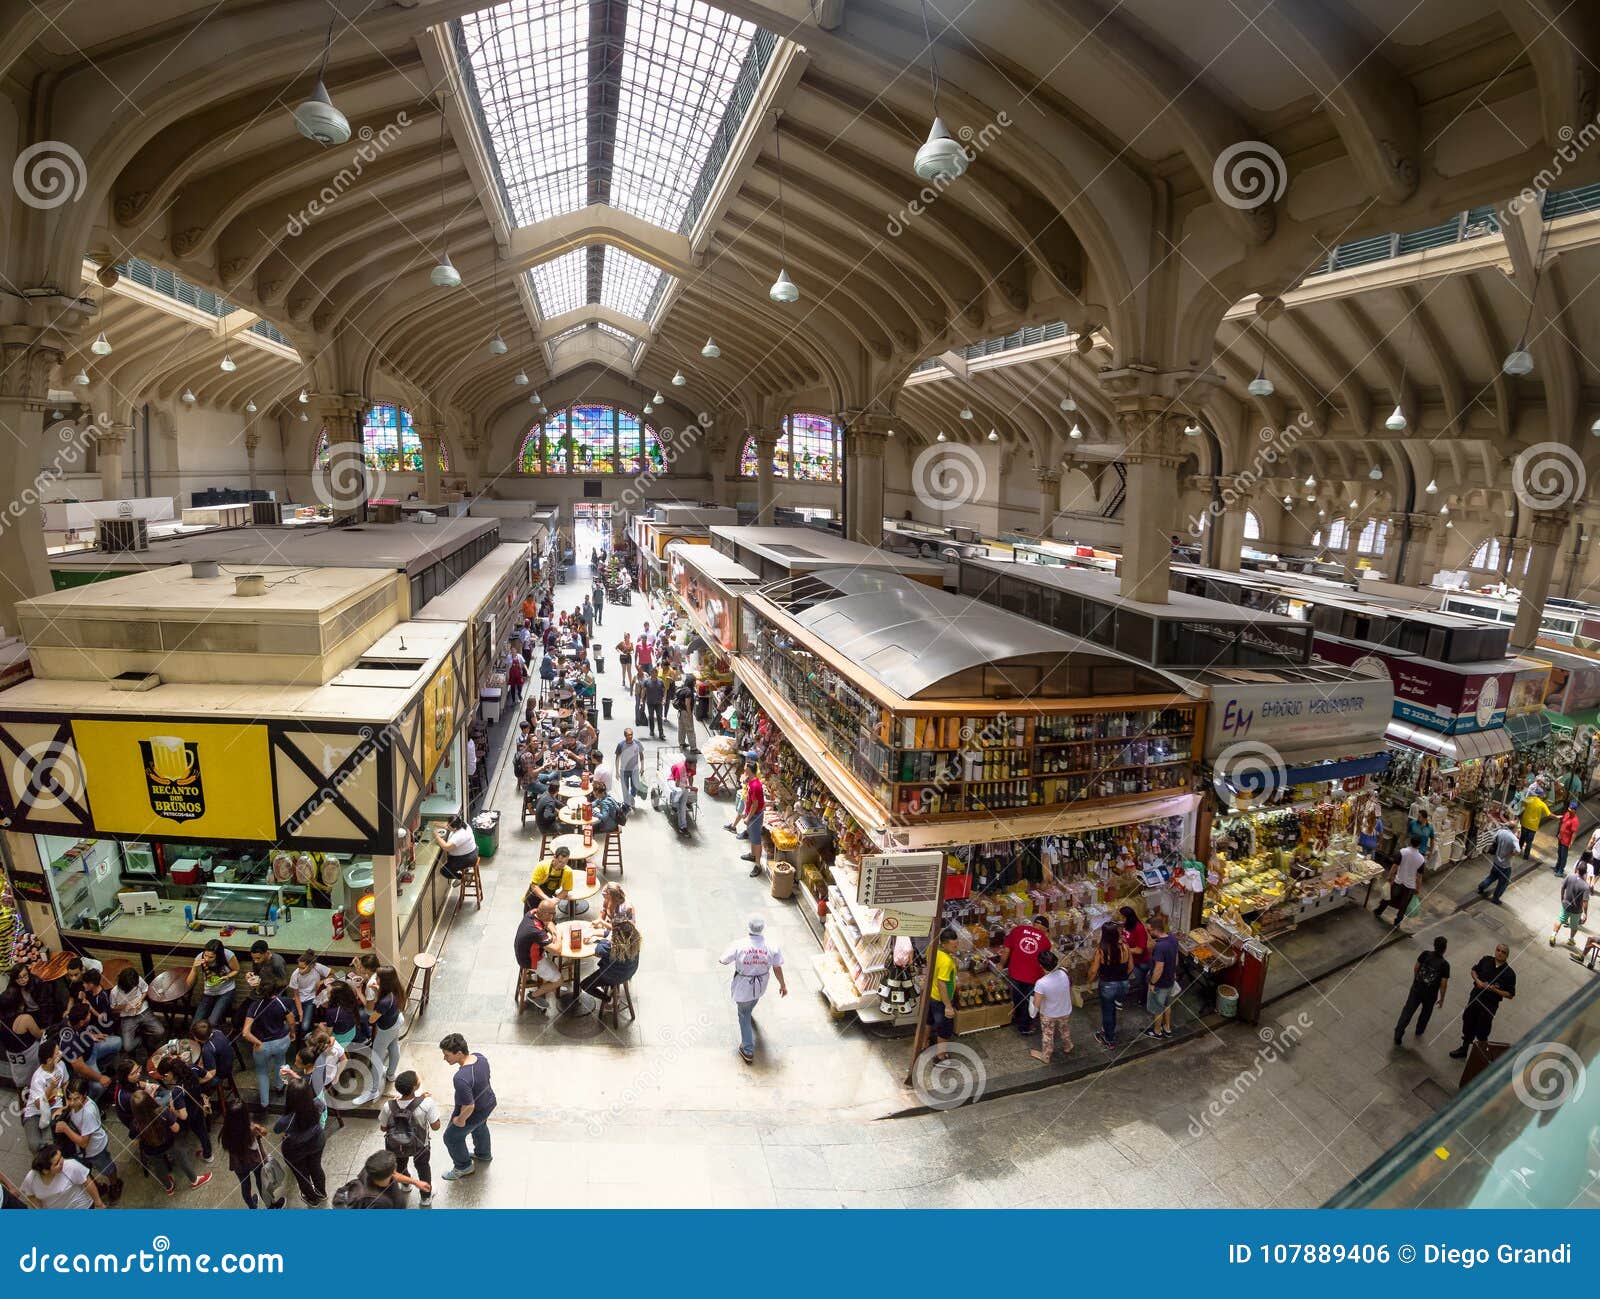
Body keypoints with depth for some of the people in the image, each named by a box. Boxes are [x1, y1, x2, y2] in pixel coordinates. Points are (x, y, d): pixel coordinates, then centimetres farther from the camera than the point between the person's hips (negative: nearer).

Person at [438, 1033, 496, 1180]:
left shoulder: (461, 1078, -41)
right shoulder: (480, 1056, -18)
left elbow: (469, 1106, -33)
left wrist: (461, 1120, -14)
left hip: (473, 1113, -7)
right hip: (489, 1103, 7)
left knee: (452, 1138, 22)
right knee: (480, 1127, 35)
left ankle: (464, 1167, 44)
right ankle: (483, 1154, 61)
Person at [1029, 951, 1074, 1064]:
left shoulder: (1041, 983, -38)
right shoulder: (1064, 972, -27)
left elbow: (1036, 1005, -27)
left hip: (1048, 1015, -4)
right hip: (1065, 1012, 4)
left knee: (1047, 1036, 23)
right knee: (1065, 1031, 32)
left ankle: (1045, 1056, 44)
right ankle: (1067, 1048, 57)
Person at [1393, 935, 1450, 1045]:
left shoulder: (1425, 954, -12)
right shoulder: (1445, 965, -20)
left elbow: (1416, 968, 1)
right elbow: (1443, 984, -13)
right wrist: (1441, 999, 1)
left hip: (1416, 989, 2)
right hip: (1430, 995, -2)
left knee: (1407, 1011, 9)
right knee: (1426, 1012, 27)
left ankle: (1398, 1035, 9)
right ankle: (1420, 1030, 47)